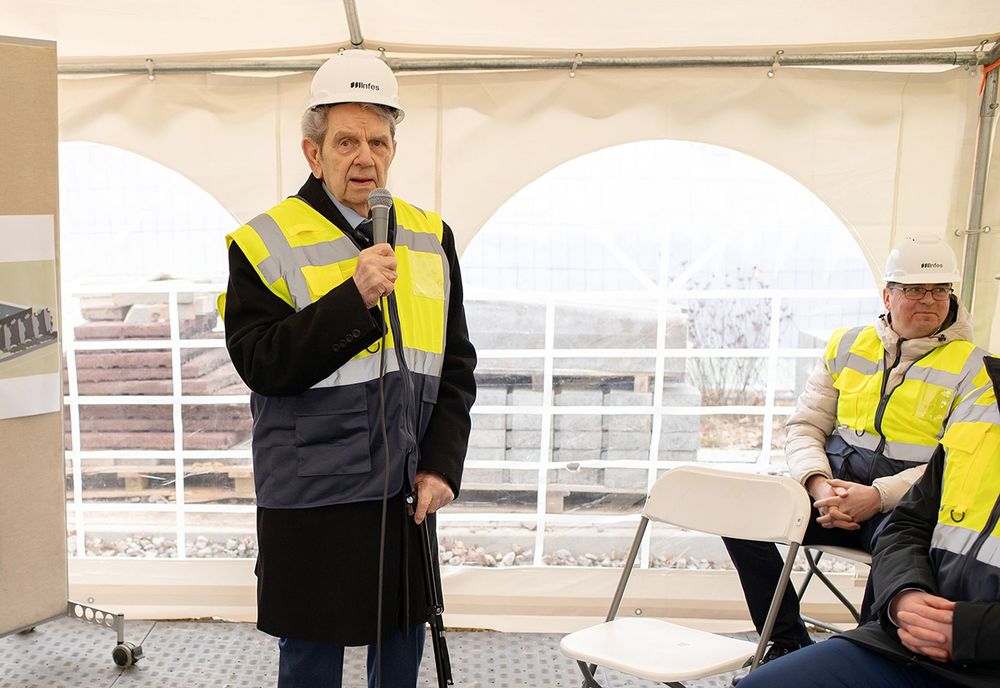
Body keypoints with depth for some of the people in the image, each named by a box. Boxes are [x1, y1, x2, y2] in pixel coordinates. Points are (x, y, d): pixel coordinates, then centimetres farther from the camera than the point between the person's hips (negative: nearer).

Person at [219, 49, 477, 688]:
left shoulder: (431, 237, 6)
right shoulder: (266, 242, -7)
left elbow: (456, 366, 8)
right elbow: (261, 364, -16)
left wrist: (441, 464, -2)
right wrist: (354, 296, -24)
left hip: (409, 494, 4)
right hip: (311, 502, -4)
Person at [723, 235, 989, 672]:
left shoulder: (972, 366, 2)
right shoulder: (847, 345, 13)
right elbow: (805, 426, 10)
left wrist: (878, 496, -19)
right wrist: (819, 485, -10)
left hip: (906, 505, -3)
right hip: (834, 486, 4)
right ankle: (788, 643, -6)